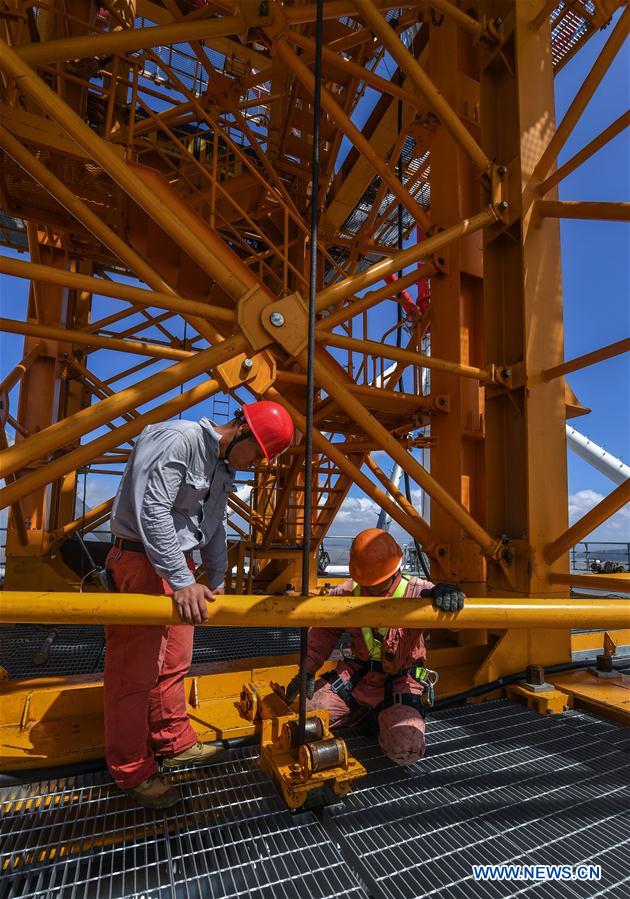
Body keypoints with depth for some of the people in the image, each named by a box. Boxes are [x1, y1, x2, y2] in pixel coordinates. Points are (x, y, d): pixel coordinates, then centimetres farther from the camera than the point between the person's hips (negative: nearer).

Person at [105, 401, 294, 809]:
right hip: (140, 564, -9)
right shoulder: (178, 439, -21)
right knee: (135, 672, 3)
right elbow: (151, 511, -27)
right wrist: (182, 583, -26)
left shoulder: (225, 467, 9)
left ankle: (175, 744, 35)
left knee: (174, 665, 18)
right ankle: (132, 771, 20)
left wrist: (216, 582, 18)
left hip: (179, 565, 9)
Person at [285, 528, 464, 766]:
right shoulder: (347, 593, -9)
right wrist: (307, 670, -4)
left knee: (406, 751, -22)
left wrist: (446, 593, -58)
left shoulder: (415, 592, -19)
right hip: (358, 674, 3)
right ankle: (364, 709, 17)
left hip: (400, 680, -3)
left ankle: (383, 714, 13)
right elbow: (324, 631, 4)